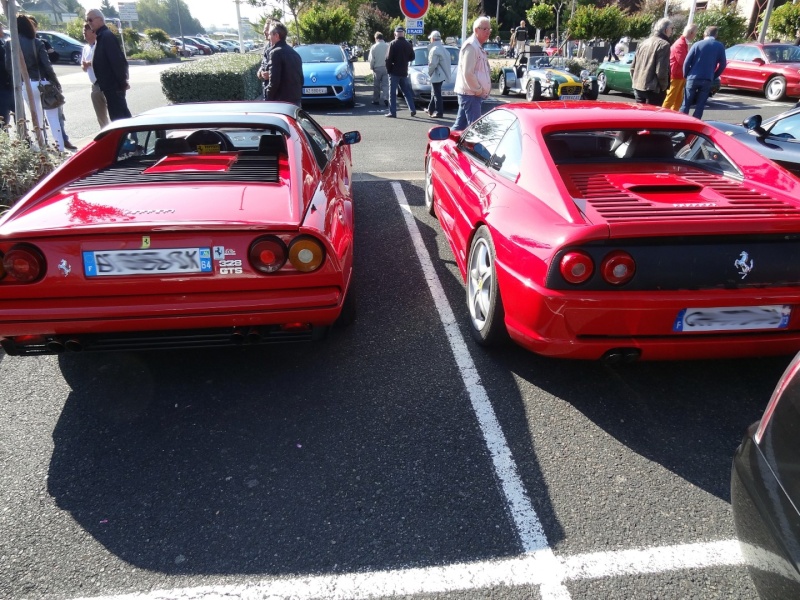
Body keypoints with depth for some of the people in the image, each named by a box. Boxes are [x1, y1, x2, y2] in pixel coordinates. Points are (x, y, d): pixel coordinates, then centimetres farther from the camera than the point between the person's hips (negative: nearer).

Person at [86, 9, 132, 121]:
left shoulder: (107, 36, -14)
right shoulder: (101, 36, 17)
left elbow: (117, 60, -21)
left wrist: (122, 82, -21)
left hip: (113, 85, -10)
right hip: (111, 84, 10)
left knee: (117, 115, -8)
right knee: (121, 114, 13)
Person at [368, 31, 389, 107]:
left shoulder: (374, 47, -8)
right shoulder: (388, 46, -2)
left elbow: (371, 59, -6)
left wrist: (371, 67, 7)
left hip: (377, 68, -1)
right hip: (386, 68, 1)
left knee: (376, 85, 8)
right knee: (385, 84, 2)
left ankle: (375, 100, 14)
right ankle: (385, 98, -15)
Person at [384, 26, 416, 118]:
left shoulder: (393, 44, -10)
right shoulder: (408, 44, 5)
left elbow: (388, 58, -14)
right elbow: (412, 57, 13)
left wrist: (388, 69, -4)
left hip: (394, 72, -5)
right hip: (404, 72, 5)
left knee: (392, 93, -2)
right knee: (407, 91, 15)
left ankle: (392, 112, -5)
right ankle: (412, 109, 13)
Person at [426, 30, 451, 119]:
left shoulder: (435, 49, -17)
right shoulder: (442, 48, 13)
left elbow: (432, 64, -21)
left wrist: (429, 72, -4)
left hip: (437, 75, -10)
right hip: (442, 74, 10)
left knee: (437, 94, -6)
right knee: (434, 93, 19)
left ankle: (439, 112, -4)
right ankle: (431, 109, 30)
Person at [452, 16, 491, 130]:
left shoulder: (478, 47, 19)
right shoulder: (471, 46, -13)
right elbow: (468, 73, -21)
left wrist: (480, 90, 12)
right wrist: (478, 90, -14)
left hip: (471, 93, 10)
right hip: (470, 94, -10)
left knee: (460, 125, 13)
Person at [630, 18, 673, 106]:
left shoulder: (644, 43, 14)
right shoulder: (663, 44, -9)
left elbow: (633, 67, 15)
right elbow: (661, 70, -17)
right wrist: (664, 87, -5)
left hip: (638, 87, 8)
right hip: (653, 89, -7)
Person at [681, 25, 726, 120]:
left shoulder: (697, 45, -1)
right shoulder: (720, 46, 5)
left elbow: (687, 62, -6)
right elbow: (723, 65, 6)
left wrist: (686, 75, 7)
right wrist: (713, 77, 17)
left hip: (693, 78, -1)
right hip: (707, 80, 1)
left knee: (686, 104, 3)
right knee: (700, 106, 6)